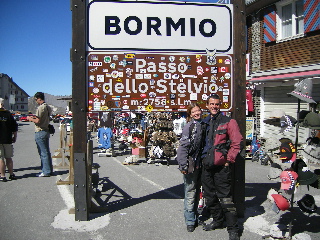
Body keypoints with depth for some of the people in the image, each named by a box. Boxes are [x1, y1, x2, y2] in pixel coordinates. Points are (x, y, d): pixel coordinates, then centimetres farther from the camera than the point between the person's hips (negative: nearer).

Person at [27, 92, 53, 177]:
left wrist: (30, 119, -3)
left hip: (40, 132, -9)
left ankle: (46, 171, 1)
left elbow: (38, 121, -20)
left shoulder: (41, 108, -15)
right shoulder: (48, 107, 13)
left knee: (43, 153, -4)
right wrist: (34, 117, 19)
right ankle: (49, 170, 20)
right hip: (46, 131, 9)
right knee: (47, 152, 14)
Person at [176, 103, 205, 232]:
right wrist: (183, 165, -20)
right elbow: (183, 146, -16)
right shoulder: (189, 126, -11)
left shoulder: (203, 125, 9)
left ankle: (195, 217, 32)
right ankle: (190, 221, 13)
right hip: (191, 164, -7)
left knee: (197, 191, 17)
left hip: (200, 164, 7)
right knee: (190, 192, 0)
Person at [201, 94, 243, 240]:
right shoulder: (204, 123, 13)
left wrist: (229, 160, -10)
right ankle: (217, 221, 34)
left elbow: (236, 142, -8)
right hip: (206, 166, 6)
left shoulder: (228, 122, -3)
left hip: (221, 166, -6)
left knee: (225, 198, -4)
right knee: (210, 196, 16)